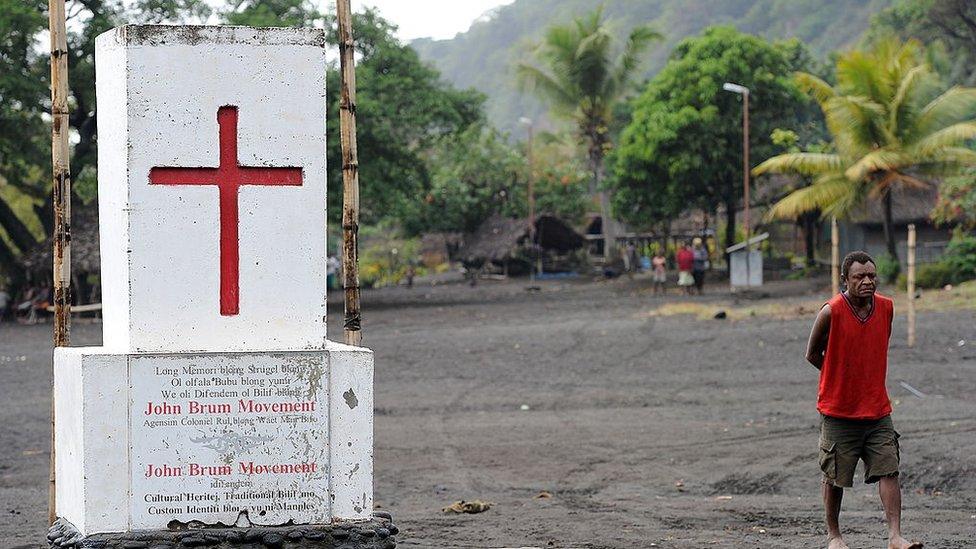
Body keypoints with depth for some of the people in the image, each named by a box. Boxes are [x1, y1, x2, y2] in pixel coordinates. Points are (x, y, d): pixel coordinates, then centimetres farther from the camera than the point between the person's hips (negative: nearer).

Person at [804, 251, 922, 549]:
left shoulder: (886, 307, 0)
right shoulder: (831, 312, -15)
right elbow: (812, 354, -1)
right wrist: (842, 377, 8)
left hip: (877, 411, 4)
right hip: (838, 411, -3)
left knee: (889, 471, -6)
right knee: (835, 477, 7)